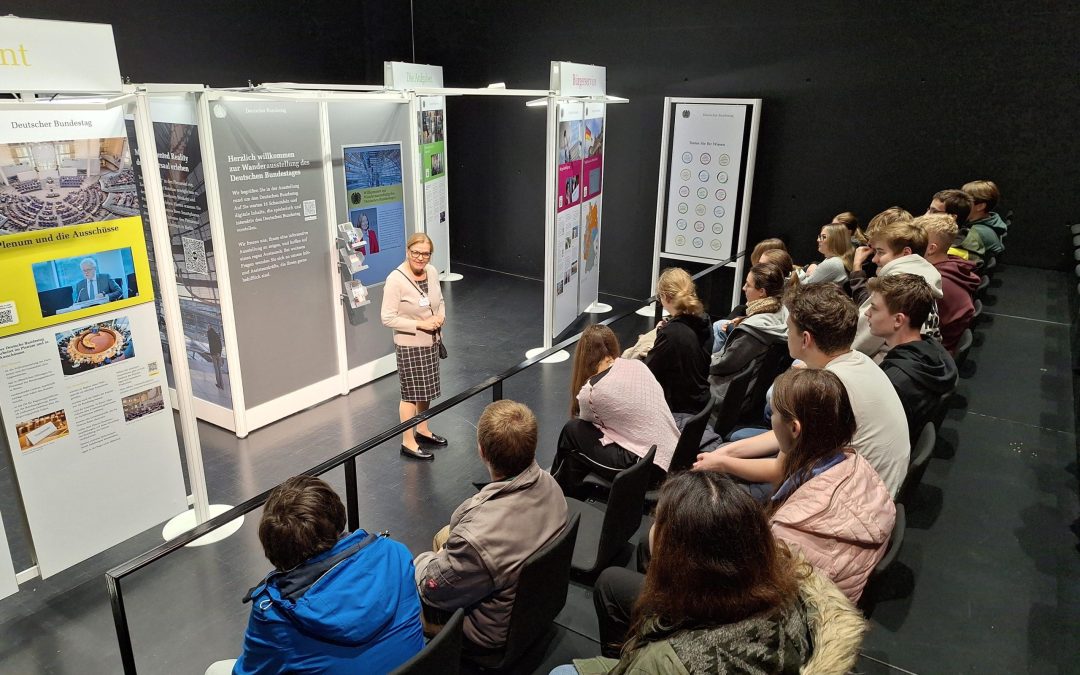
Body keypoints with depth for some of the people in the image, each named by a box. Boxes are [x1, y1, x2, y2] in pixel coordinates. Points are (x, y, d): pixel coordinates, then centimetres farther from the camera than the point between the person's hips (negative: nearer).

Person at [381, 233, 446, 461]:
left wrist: (440, 316, -7)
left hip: (431, 342, 7)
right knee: (411, 392, 3)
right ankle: (408, 442, 17)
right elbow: (388, 318, -21)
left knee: (426, 388, 19)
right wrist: (420, 324, -24)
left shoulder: (432, 271, -1)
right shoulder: (396, 279, -21)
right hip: (409, 346, -7)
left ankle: (422, 430, 38)